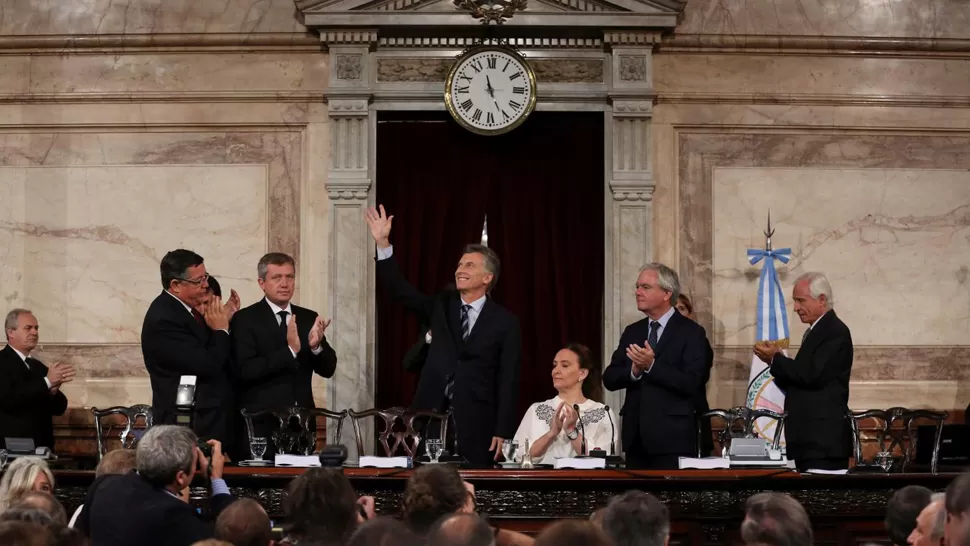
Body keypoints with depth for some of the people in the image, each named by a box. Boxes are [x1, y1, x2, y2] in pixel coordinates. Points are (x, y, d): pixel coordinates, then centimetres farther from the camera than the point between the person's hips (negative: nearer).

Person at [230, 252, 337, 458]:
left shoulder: (309, 318, 10)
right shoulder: (245, 319, -4)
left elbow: (328, 369, 6)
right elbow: (245, 371, -15)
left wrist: (315, 346, -15)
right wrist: (290, 351, -23)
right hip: (261, 425, -4)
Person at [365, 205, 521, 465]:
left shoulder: (504, 322, 1)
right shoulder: (441, 306, 12)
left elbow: (508, 380, -2)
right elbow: (400, 290, 2)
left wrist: (503, 432, -8)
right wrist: (383, 244, -8)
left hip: (476, 423, -3)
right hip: (432, 414, 3)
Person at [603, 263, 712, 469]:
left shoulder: (691, 332, -4)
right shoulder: (632, 332, 15)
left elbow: (691, 384, -15)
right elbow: (609, 378, 8)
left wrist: (652, 366, -25)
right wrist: (634, 371, -13)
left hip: (672, 438, -6)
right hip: (636, 436, 6)